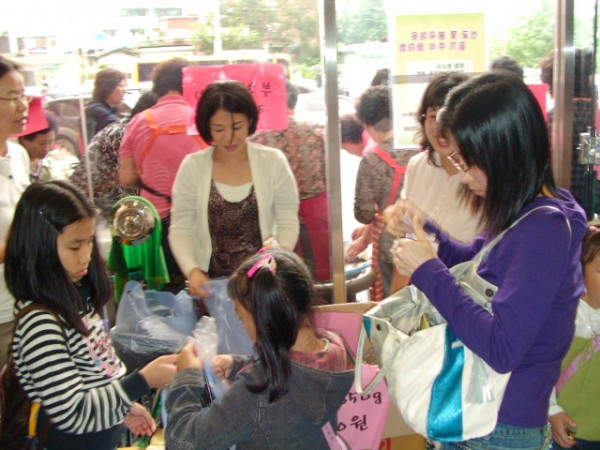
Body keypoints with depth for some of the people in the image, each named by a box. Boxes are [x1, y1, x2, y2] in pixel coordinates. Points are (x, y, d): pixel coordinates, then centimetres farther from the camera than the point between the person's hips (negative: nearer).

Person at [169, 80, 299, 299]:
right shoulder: (192, 167, 0)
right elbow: (180, 230, 0)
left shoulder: (273, 162, 0)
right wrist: (192, 270, -17)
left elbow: (288, 223, 1)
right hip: (209, 284, 0)